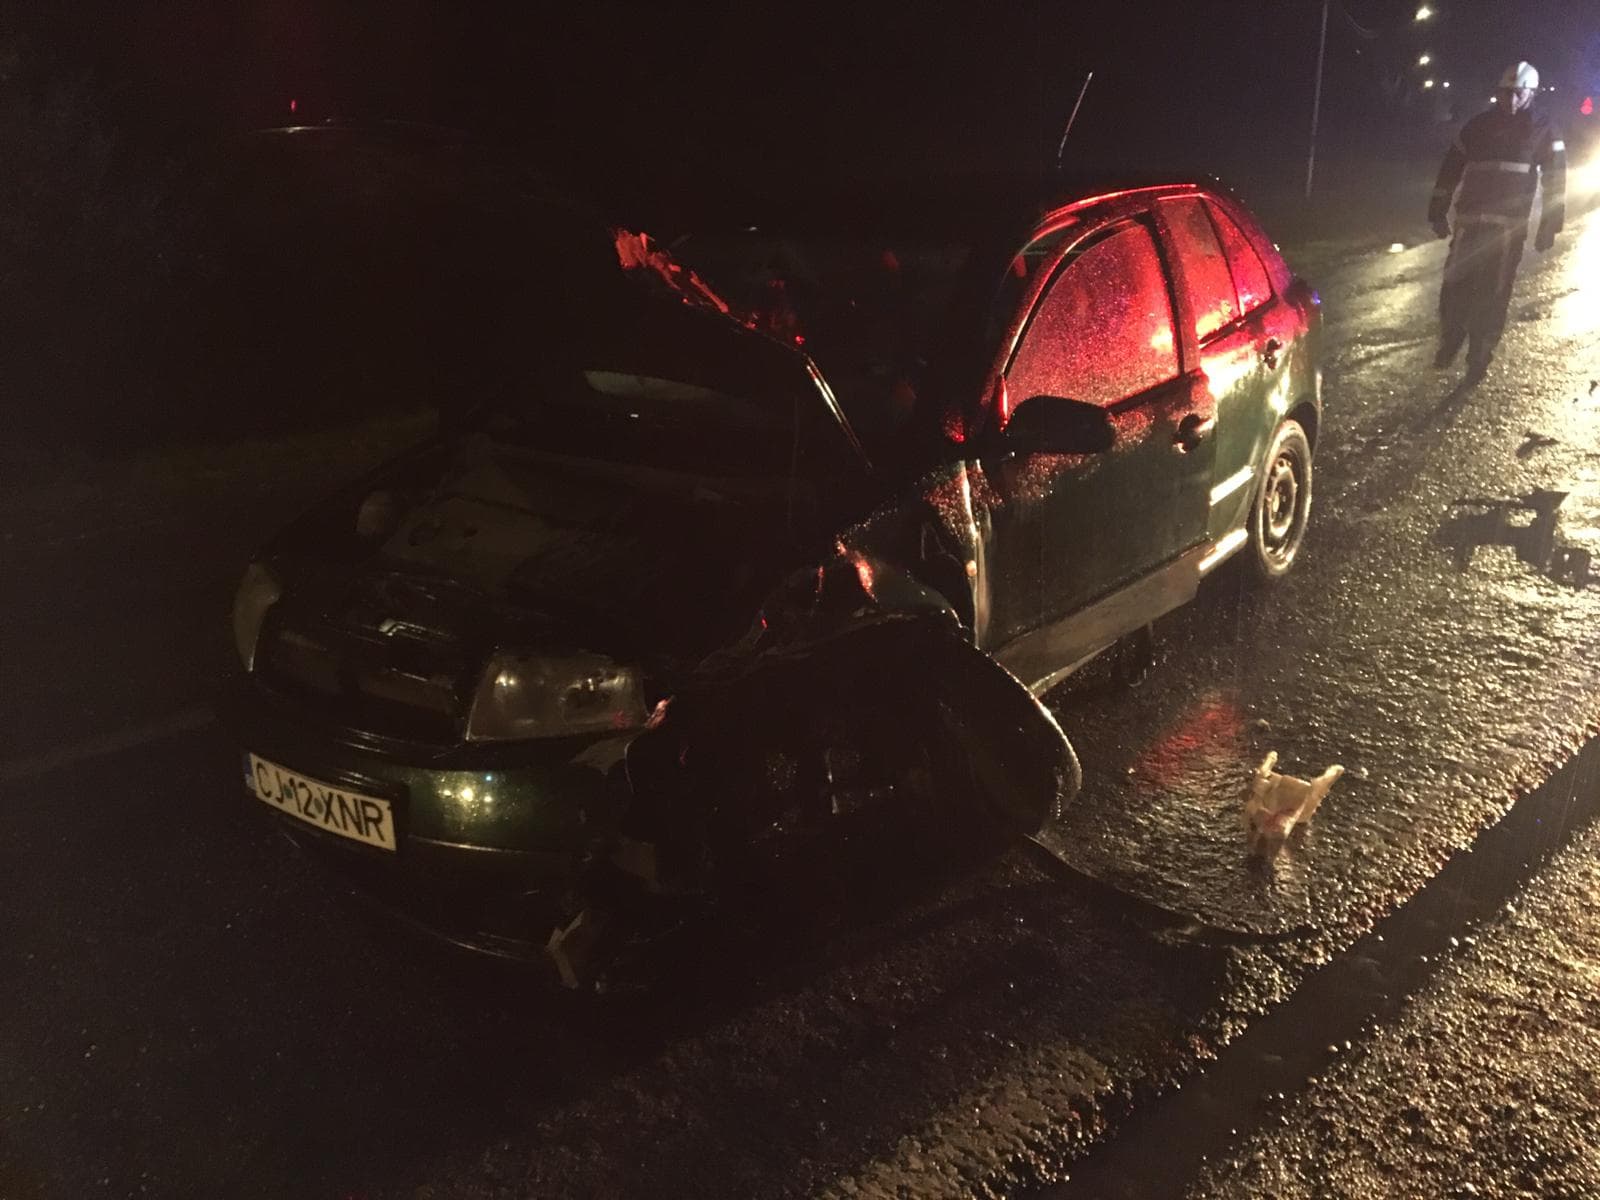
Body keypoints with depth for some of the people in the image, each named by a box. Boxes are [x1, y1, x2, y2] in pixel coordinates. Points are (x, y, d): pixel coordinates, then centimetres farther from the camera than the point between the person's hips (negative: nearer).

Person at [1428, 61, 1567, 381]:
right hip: (1470, 221, 2)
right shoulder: (1479, 124, 11)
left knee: (1493, 294, 0)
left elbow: (1555, 178, 3)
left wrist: (1548, 226, -3)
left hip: (1509, 226, -2)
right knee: (1455, 286, -2)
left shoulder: (1542, 129, 5)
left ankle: (1480, 356, 9)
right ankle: (1448, 344, 17)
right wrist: (1438, 212, 9)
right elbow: (1451, 168, 14)